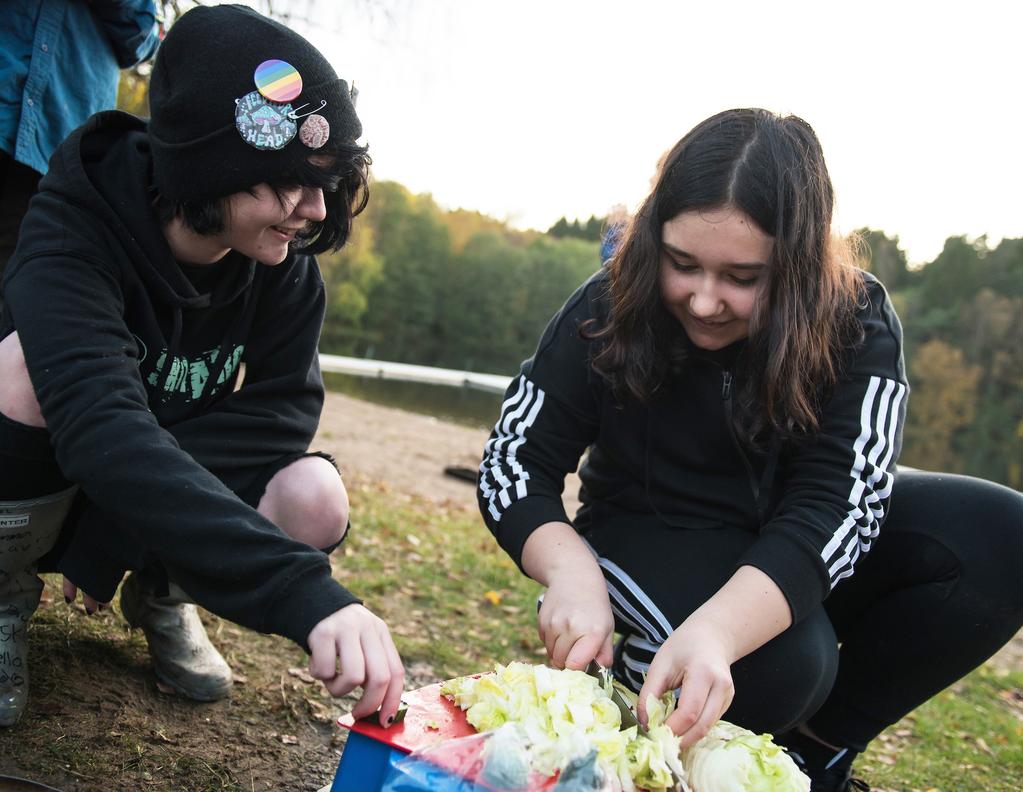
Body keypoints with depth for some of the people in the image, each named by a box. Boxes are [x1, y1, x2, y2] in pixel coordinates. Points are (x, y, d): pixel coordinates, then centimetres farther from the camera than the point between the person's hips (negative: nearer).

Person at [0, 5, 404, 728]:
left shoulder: (285, 261, -14)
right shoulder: (73, 227, -29)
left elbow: (280, 413, -18)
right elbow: (102, 430, -43)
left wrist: (112, 537, -31)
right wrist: (308, 596, -55)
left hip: (176, 501, 3)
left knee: (313, 498, -26)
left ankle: (160, 599, 6)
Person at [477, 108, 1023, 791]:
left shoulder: (857, 326, -19)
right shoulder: (608, 312, -18)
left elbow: (833, 504, -31)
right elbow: (515, 462, -16)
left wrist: (715, 629, -49)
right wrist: (572, 572, -38)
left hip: (795, 553, 3)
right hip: (652, 541, -2)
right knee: (777, 665, -34)